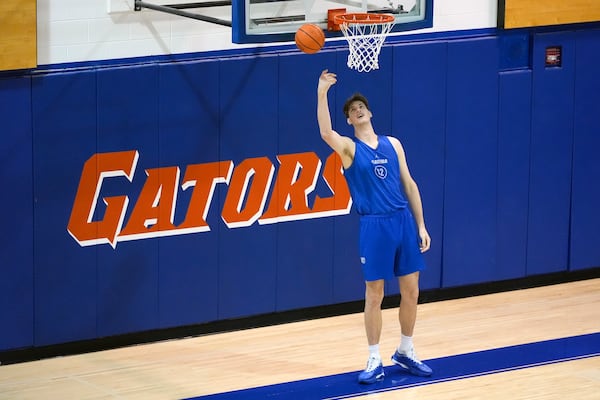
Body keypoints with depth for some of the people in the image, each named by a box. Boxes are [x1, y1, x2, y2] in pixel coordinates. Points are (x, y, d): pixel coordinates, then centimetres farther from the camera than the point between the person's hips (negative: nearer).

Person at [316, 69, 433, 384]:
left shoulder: (392, 144, 11)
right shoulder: (349, 147, 0)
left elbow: (409, 184, 12)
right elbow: (325, 133, -22)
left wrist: (421, 225, 8)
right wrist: (322, 93, -30)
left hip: (404, 222, 4)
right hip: (374, 226, -4)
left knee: (411, 291, 8)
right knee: (374, 295, 1)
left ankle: (405, 353, 23)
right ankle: (375, 361, 9)